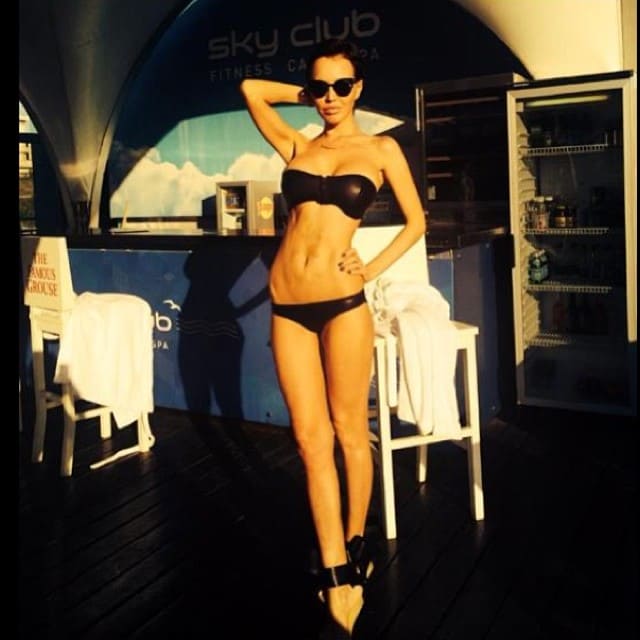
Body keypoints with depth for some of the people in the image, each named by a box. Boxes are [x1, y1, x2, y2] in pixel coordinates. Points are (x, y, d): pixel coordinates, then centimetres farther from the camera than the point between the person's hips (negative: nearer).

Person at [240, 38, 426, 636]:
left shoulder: (380, 149, 6)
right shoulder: (298, 146, 13)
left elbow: (416, 222, 9)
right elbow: (251, 88, 18)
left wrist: (371, 270, -1)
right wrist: (308, 96, 19)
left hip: (341, 302, -3)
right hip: (287, 306, 3)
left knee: (348, 430, 6)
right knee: (311, 438, 3)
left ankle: (355, 544, 27)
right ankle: (338, 572, 12)